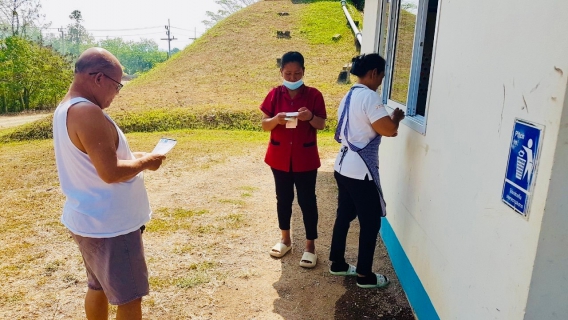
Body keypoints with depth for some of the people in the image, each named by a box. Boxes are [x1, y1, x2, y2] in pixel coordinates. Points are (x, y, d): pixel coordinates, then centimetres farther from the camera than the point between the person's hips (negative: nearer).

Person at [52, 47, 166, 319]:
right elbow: (111, 173, -28)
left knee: (99, 287, 24)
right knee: (130, 298, 5)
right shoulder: (87, 112, -25)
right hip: (109, 225, -10)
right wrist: (144, 162, -12)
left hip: (90, 220, 10)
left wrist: (130, 157, 7)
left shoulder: (65, 108, 8)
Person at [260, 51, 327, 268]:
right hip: (280, 157, 2)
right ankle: (285, 239, 32)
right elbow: (264, 125, -1)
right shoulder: (274, 94, 0)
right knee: (283, 199, 14)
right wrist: (276, 119, -22)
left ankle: (310, 245, 17)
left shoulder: (314, 95, -5)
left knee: (307, 201, 3)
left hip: (305, 158, -2)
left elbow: (321, 125, -4)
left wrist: (311, 117, -25)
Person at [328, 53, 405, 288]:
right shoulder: (369, 96, -17)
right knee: (370, 223, 5)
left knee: (344, 216, 19)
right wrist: (396, 118, -1)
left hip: (343, 166, 9)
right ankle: (365, 275, 18)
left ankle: (338, 264, 32)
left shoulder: (349, 96, 12)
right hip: (360, 171, -9)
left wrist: (389, 121, 15)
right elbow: (389, 130, -23)